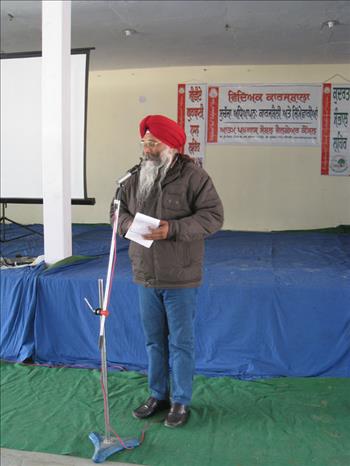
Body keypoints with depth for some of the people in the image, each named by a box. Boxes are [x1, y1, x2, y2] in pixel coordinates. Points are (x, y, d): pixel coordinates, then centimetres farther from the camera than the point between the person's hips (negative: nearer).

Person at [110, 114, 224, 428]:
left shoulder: (193, 176, -10)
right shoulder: (137, 178, 7)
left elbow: (213, 216, -15)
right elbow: (118, 209, 15)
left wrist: (172, 229, -25)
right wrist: (129, 223, -9)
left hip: (180, 278, -5)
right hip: (146, 276, 6)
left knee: (181, 342, 7)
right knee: (154, 340, 17)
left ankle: (181, 402, 24)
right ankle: (158, 395, 35)